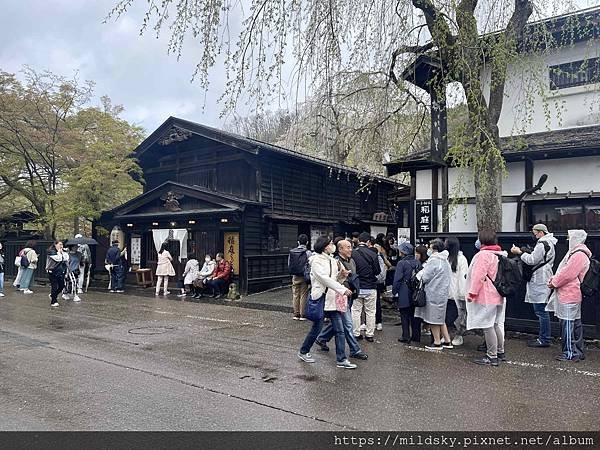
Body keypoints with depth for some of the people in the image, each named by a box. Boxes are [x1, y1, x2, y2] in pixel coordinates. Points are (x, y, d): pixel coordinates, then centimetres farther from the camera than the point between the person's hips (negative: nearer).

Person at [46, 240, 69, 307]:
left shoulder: (63, 251, 11)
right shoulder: (51, 251, -8)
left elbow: (66, 258, -3)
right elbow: (58, 259, -20)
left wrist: (62, 252, -6)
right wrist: (59, 252, -9)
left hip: (61, 271, 6)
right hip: (52, 272, -6)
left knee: (61, 286, 6)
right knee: (54, 286, -3)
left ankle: (52, 295, 32)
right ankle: (53, 301, 9)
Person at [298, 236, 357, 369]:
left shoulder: (332, 261, 12)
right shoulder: (317, 260, -11)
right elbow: (325, 279, -21)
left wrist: (342, 275, -3)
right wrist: (342, 289, -26)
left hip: (332, 300, 7)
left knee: (339, 330, 3)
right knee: (316, 328, 5)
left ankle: (341, 359, 9)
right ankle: (303, 352, 26)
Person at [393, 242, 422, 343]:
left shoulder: (401, 263, -12)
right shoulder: (417, 262, 4)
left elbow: (397, 279, -13)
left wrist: (394, 291, -5)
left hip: (404, 294, -5)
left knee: (405, 316, 3)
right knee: (415, 315, 13)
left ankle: (406, 337, 5)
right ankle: (416, 336, 19)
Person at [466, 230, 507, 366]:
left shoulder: (483, 255, -17)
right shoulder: (501, 254, 11)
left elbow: (478, 276, -20)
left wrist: (472, 293, -14)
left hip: (486, 297, -9)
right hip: (499, 296, 9)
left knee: (488, 326, -3)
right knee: (497, 324, 18)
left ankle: (492, 357, 2)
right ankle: (500, 352, 28)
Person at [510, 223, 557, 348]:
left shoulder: (542, 244, -14)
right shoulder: (548, 243, 19)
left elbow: (532, 260, -17)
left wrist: (520, 252, -8)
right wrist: (525, 252, 9)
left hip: (540, 281, -11)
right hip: (541, 280, 11)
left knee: (541, 311, -6)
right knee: (541, 311, 15)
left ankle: (544, 340, 0)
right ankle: (544, 337, 23)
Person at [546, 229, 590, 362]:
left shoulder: (579, 255, -17)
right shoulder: (575, 252, 16)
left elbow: (567, 274, -20)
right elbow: (564, 270, 20)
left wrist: (554, 283, -8)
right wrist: (554, 279, 5)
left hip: (569, 296, -11)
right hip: (571, 295, 11)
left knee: (567, 324, -4)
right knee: (575, 324, 15)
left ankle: (570, 353, 3)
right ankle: (578, 352, 24)